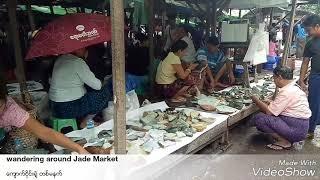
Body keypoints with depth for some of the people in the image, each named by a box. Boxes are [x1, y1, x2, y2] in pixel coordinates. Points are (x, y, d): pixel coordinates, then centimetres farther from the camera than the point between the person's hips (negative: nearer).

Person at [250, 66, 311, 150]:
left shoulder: (286, 92, -22)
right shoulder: (295, 86, 9)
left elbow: (269, 111, -20)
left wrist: (256, 100, -6)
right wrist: (271, 103, 5)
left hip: (296, 130, -10)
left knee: (258, 119, -18)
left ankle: (284, 141, -5)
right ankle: (286, 138, 10)